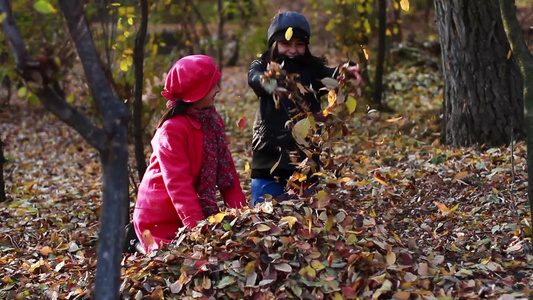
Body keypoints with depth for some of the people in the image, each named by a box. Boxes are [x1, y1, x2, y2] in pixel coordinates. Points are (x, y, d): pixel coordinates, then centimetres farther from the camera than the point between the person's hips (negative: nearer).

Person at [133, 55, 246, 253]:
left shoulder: (212, 120, 4)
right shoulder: (172, 128, -19)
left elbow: (225, 169, 3)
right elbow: (177, 183, -23)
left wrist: (240, 210, -5)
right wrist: (197, 226, -27)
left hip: (199, 209, 7)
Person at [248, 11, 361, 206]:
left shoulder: (313, 70, 5)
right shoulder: (262, 67, 3)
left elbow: (330, 76, -16)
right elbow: (254, 79, -20)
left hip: (305, 161, 1)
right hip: (269, 159, 0)